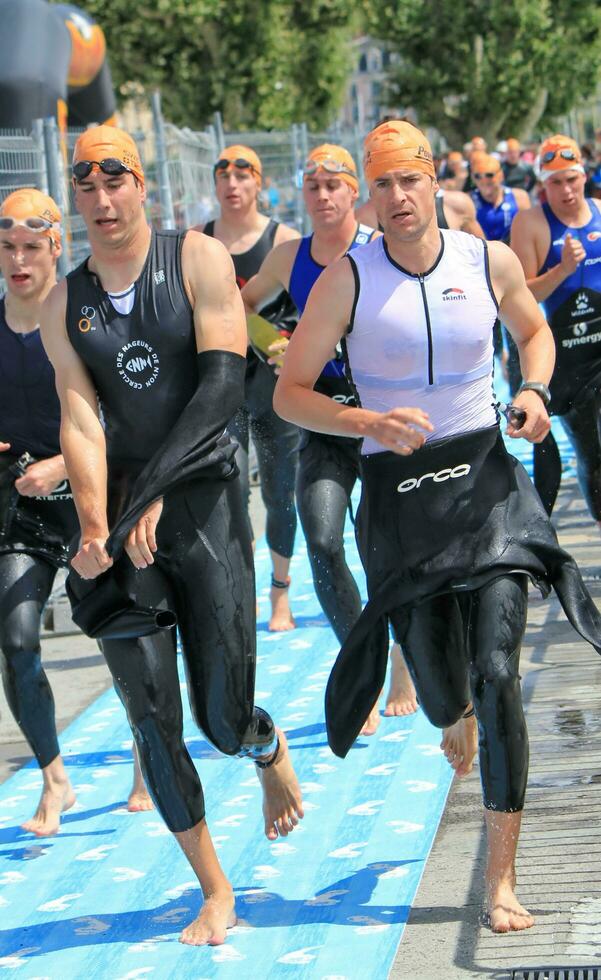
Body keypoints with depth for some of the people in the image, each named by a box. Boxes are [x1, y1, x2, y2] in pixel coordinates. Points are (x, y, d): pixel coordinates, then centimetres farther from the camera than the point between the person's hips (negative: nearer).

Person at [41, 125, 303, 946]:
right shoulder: (65, 307, 6)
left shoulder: (198, 260, -3)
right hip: (121, 514, 3)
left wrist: (152, 494, -21)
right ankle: (216, 896, 10)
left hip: (203, 500, -3)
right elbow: (81, 422, -3)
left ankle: (273, 755, 37)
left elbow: (223, 387, -12)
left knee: (226, 721, -2)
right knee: (152, 715, -3)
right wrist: (97, 528, -20)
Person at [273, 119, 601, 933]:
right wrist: (370, 424, -21)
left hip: (486, 480, 1)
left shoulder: (491, 262, 0)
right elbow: (289, 393, -4)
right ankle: (457, 715, 49)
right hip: (399, 492, 0)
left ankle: (502, 880, -6)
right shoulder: (348, 280, -7)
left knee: (496, 672, -14)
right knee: (443, 699, 5)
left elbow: (534, 328, 20)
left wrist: (534, 391, -1)